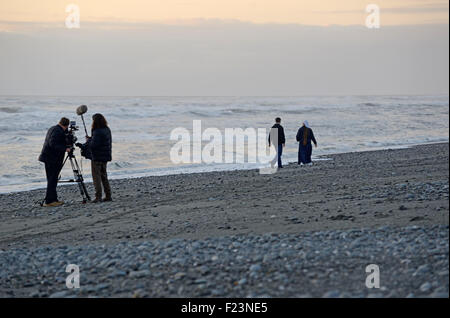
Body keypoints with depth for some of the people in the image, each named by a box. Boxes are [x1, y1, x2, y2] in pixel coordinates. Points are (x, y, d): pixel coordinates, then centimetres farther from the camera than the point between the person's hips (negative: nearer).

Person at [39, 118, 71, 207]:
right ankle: (49, 201, -7)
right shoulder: (59, 131, -15)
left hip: (49, 158, 10)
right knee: (52, 180, -7)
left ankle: (53, 199, 19)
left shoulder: (52, 129, 16)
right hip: (53, 159, -10)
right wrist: (65, 149, -24)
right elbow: (53, 144, -25)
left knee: (52, 179, 14)